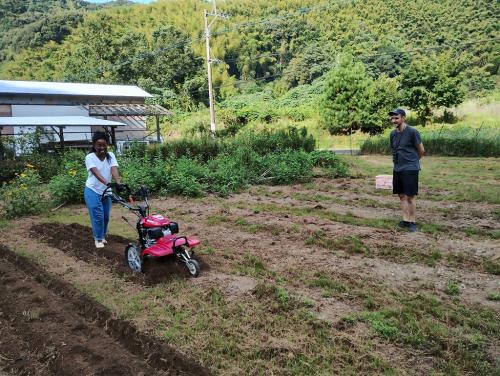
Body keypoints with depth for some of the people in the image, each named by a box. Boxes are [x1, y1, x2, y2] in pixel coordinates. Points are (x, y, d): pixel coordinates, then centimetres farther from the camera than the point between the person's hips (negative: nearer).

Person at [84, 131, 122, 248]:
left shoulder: (111, 156, -5)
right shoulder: (90, 157, -16)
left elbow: (114, 170, -21)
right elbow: (96, 173, -30)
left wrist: (118, 183, -40)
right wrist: (107, 183, -47)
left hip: (106, 191, 4)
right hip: (93, 191, -4)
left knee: (106, 216, 12)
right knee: (98, 215, -5)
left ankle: (103, 236, 33)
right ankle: (98, 238, 12)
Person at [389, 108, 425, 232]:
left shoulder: (412, 132, -10)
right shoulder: (393, 134, 8)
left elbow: (421, 151, -2)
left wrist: (412, 161, 12)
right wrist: (398, 162, 15)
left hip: (410, 169, -6)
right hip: (397, 168, 6)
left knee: (410, 196, -4)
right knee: (401, 195, 9)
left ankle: (413, 222, 6)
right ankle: (406, 220, 17)